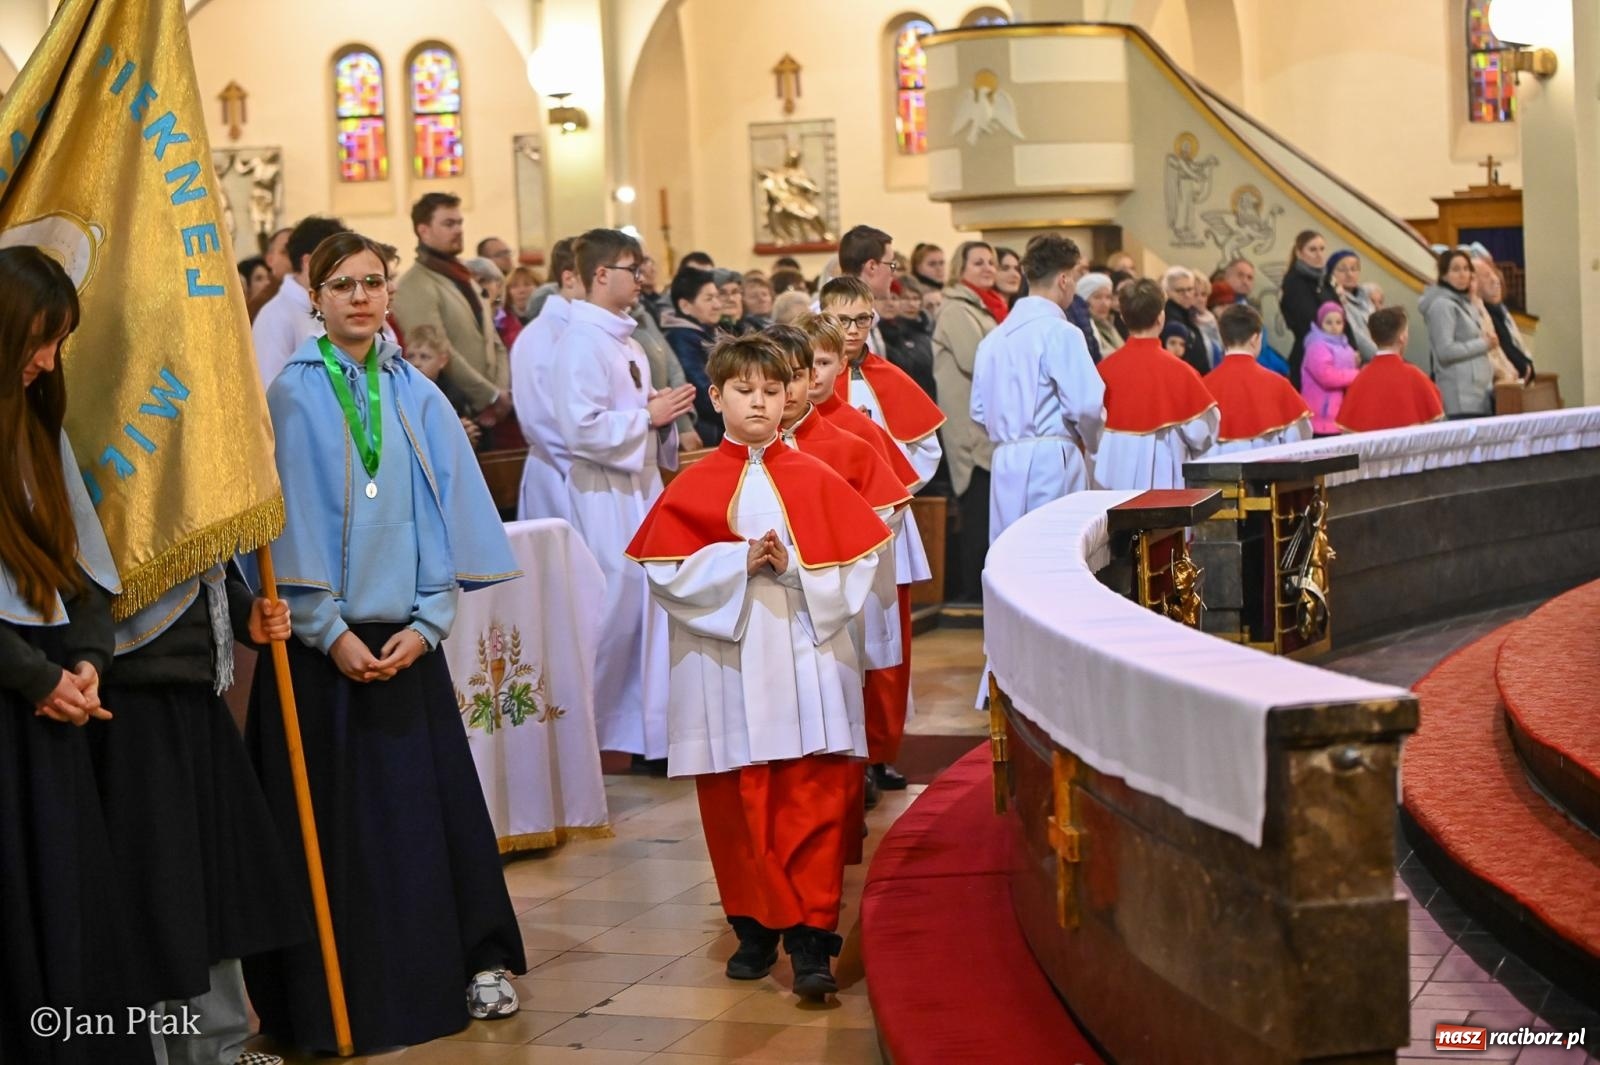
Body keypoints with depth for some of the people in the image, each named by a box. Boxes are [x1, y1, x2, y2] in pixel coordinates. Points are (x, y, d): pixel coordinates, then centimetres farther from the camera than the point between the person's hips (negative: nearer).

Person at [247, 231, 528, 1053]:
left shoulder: (418, 397, 6)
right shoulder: (291, 397, -3)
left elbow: (449, 515, 5)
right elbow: (284, 522, -6)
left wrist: (427, 622, -5)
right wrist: (329, 632, -10)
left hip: (407, 639, 2)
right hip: (322, 639, -2)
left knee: (435, 802, 5)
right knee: (333, 819, 1)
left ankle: (476, 961, 17)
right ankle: (334, 996, 10)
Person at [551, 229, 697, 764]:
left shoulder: (624, 341, 15)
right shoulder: (583, 340, -15)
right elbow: (582, 428, -24)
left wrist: (663, 413, 5)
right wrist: (649, 416, -15)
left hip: (641, 485, 9)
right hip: (605, 495, -9)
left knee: (648, 609, 10)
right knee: (615, 611, -5)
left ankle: (649, 729, 18)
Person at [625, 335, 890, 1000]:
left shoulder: (816, 481, 7)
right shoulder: (692, 488, 4)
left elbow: (858, 561, 2)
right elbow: (666, 570, -3)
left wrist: (793, 563, -13)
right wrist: (739, 562, -15)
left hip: (807, 665, 0)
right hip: (728, 670, 0)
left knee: (815, 805, -5)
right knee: (737, 807, 5)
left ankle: (811, 940, -3)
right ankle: (754, 926, 19)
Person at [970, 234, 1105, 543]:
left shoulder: (995, 337, 11)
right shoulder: (1060, 332, -10)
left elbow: (979, 410, 15)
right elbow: (1087, 404, -14)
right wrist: (1091, 442, 5)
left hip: (1005, 463, 7)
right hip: (1051, 460, -7)